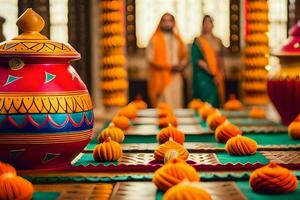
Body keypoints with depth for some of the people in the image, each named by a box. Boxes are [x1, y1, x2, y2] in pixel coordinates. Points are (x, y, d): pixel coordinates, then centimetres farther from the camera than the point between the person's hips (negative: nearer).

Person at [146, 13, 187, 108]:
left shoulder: (177, 39, 14)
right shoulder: (155, 39, -2)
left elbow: (184, 56, 20)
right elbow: (150, 59, -8)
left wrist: (182, 65, -4)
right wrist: (169, 67, -14)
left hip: (176, 77, 5)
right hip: (161, 78, -5)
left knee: (176, 105, 2)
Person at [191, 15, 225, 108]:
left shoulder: (218, 41, 12)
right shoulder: (198, 41, -3)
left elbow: (220, 59, 16)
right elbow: (196, 60, -10)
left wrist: (220, 74, 0)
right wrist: (211, 72, -14)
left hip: (217, 77, 5)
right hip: (203, 77, -5)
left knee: (216, 102, 3)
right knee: (205, 102, -10)